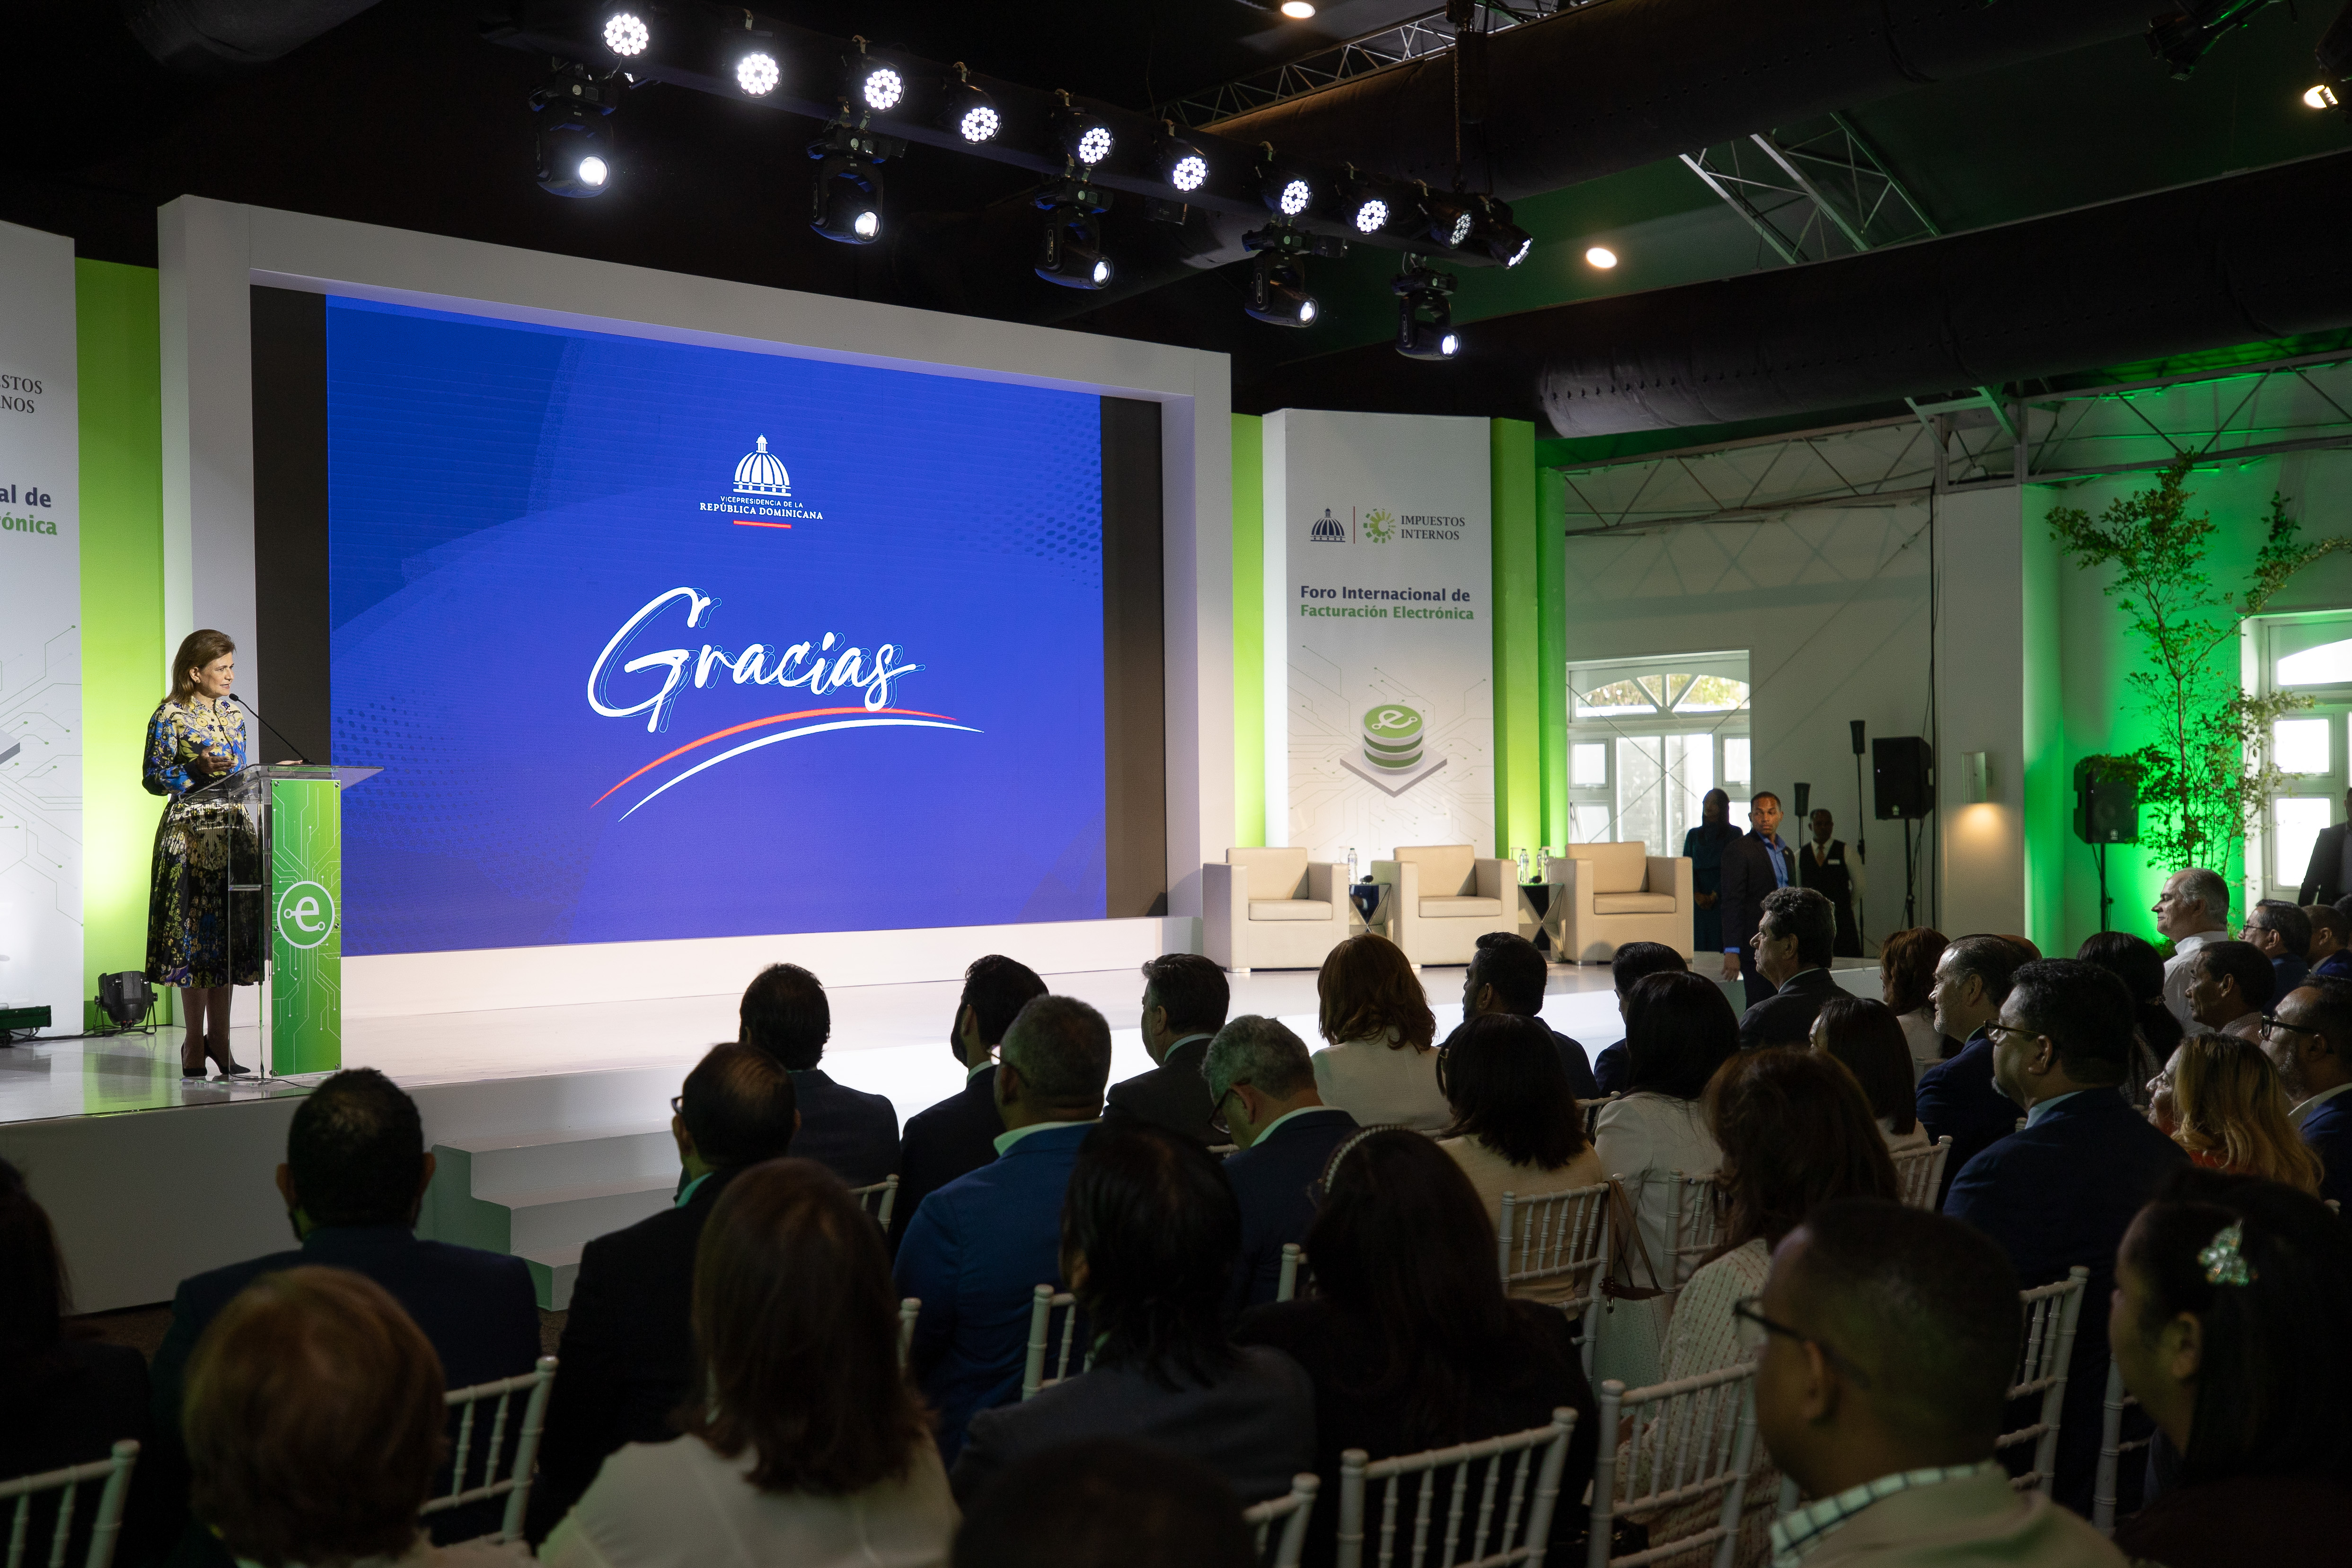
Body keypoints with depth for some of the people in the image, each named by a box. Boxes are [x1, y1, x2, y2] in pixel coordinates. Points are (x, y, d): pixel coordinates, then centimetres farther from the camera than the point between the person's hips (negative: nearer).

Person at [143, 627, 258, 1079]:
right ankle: (196, 1041, 4)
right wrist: (197, 769, -20)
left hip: (233, 830, 6)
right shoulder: (170, 717, -6)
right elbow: (153, 778, -7)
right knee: (198, 931, -4)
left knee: (229, 933, 6)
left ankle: (217, 1040, 13)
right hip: (190, 833, -6)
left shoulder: (234, 715, 13)